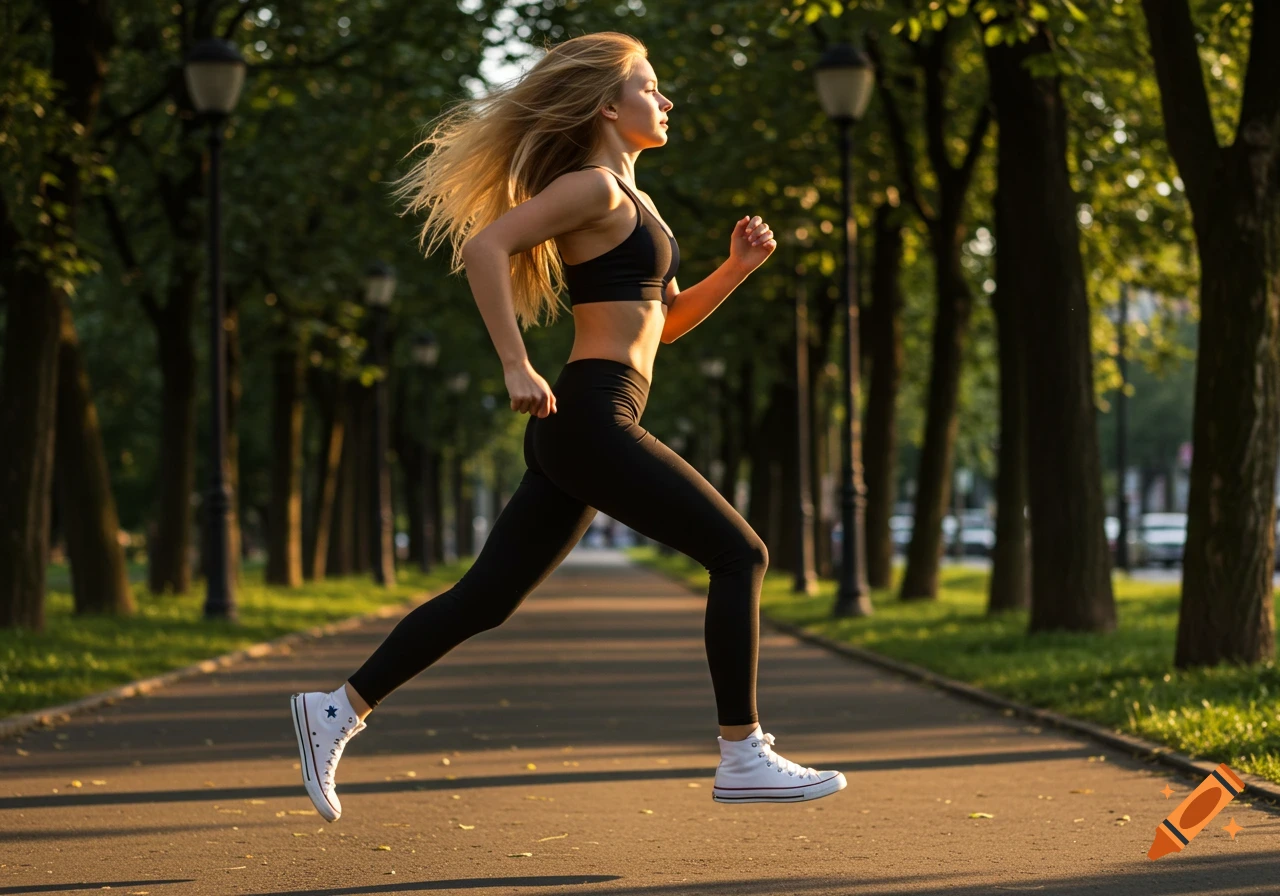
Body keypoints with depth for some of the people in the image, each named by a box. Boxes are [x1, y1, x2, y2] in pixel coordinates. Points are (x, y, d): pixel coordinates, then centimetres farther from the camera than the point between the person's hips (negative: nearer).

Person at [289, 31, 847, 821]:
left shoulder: (625, 200, 22)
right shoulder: (594, 186, -7)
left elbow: (667, 320, 27)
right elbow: (485, 244, -20)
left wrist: (739, 264, 12)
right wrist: (516, 367, -21)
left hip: (582, 431, 10)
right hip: (591, 419, -10)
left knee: (488, 597, 10)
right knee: (740, 554, -6)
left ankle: (338, 710, 13)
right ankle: (743, 758, -4)